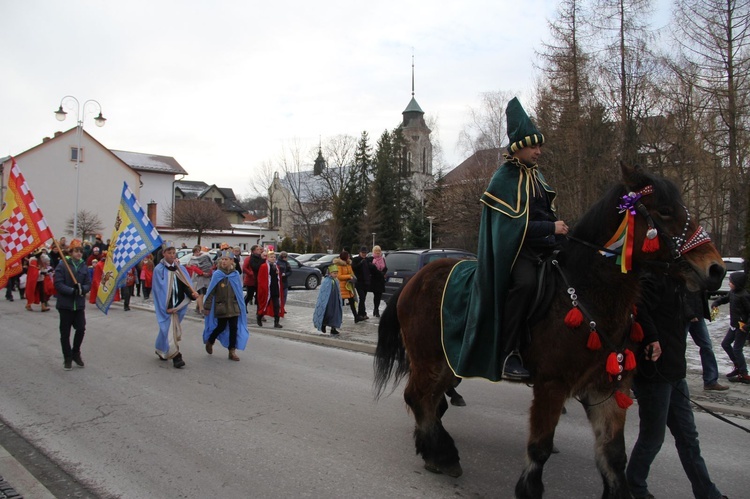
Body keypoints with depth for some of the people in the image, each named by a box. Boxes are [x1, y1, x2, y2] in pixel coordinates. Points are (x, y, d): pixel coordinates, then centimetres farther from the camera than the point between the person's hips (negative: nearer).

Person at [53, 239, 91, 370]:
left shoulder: (84, 266, 4)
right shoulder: (62, 265, -8)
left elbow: (88, 284, 4)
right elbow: (58, 284, -14)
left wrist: (82, 288, -17)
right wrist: (72, 291, -25)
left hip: (79, 304, 3)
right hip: (65, 304, -3)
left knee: (81, 329, 0)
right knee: (65, 333, 6)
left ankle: (76, 353, 23)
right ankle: (67, 358, 19)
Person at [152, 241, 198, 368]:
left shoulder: (181, 269, 7)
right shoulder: (159, 270, -8)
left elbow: (185, 286, 2)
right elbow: (159, 290, -11)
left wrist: (192, 294, -20)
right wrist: (167, 307, -17)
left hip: (177, 305, 5)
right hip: (166, 306, -5)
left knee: (167, 328, 17)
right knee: (170, 329, -9)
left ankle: (161, 351, 36)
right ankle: (176, 357, -7)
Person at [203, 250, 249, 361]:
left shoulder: (235, 274, 0)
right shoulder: (217, 274, -8)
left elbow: (239, 291, 8)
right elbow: (210, 291, -6)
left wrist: (241, 306, 9)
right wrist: (207, 306, -7)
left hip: (234, 307, 3)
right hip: (221, 307, -3)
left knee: (234, 328, 2)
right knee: (221, 327, 2)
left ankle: (232, 351, 11)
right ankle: (209, 341, 31)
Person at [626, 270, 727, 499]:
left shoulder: (676, 281, 13)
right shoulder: (656, 278, -18)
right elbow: (636, 307, -36)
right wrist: (652, 339, -29)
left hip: (673, 373, 9)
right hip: (654, 374, -9)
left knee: (688, 436, 17)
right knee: (652, 437, 6)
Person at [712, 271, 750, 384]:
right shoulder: (732, 293, 4)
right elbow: (724, 298, 21)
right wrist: (715, 304, 2)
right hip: (734, 325, 9)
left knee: (737, 349, -5)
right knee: (725, 344, 16)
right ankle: (738, 366, 28)